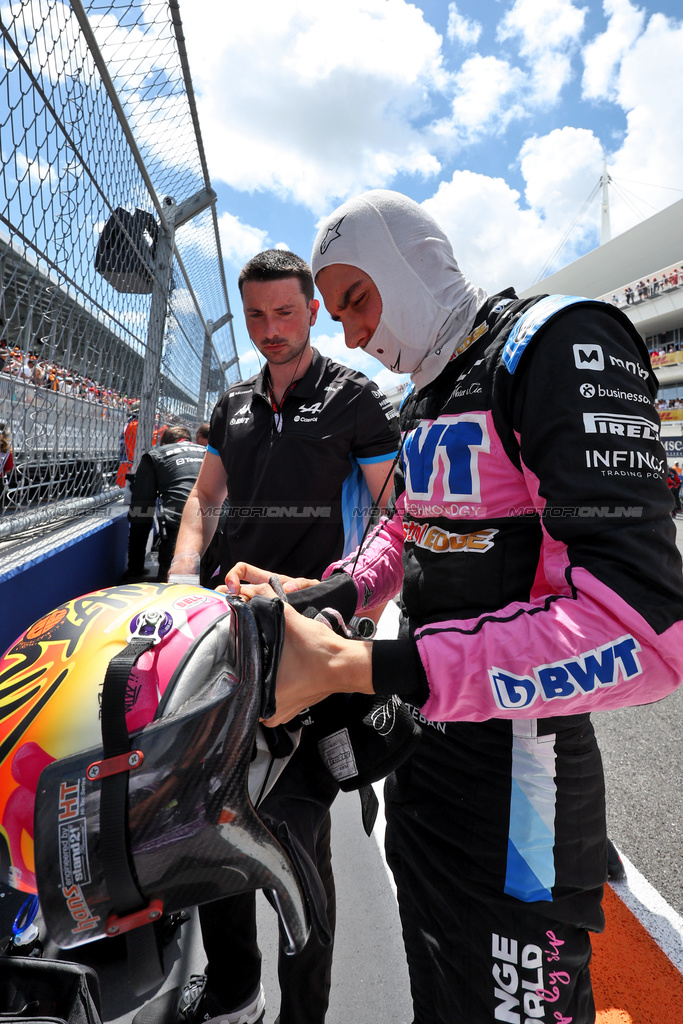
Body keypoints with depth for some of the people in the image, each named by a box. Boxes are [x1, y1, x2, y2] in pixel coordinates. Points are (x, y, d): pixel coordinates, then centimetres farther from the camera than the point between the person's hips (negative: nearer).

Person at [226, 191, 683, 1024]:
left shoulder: (560, 343, -17)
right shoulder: (421, 400, 12)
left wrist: (353, 666, -32)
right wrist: (323, 594, 0)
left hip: (513, 788, -8)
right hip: (421, 750, 9)